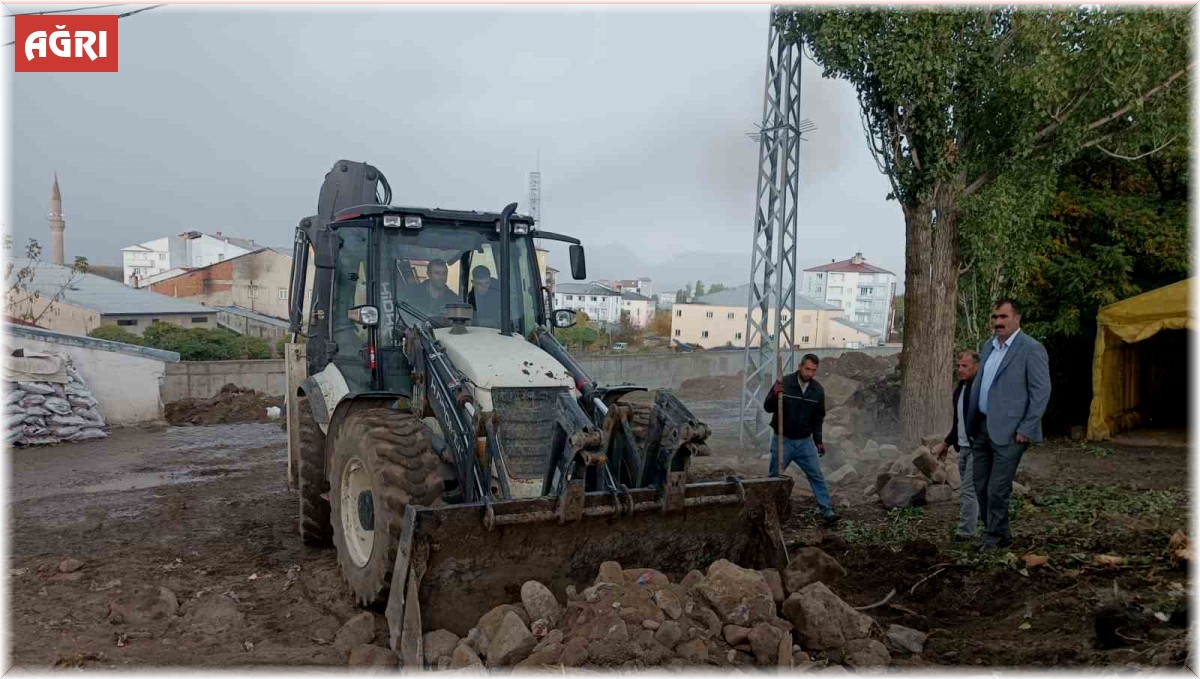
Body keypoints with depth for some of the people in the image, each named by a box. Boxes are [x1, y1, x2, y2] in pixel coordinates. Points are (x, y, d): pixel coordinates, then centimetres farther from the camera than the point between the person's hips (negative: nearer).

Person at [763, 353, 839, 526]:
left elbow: (818, 418, 12)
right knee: (775, 477, 6)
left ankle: (827, 512, 3)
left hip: (805, 441, 3)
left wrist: (818, 440, 10)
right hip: (782, 440, -3)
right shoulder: (784, 383, -13)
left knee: (817, 476, -1)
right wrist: (775, 394, -31)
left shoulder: (818, 390, -1)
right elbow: (767, 408, -11)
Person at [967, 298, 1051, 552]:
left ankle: (994, 538, 14)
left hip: (1008, 431, -7)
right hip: (981, 428, 7)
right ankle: (999, 534, 27)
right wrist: (971, 422, 14)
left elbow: (1041, 391, -10)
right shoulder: (987, 346, 14)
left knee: (997, 490, -2)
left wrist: (1026, 429, -14)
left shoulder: (1031, 349, -8)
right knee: (981, 487, 11)